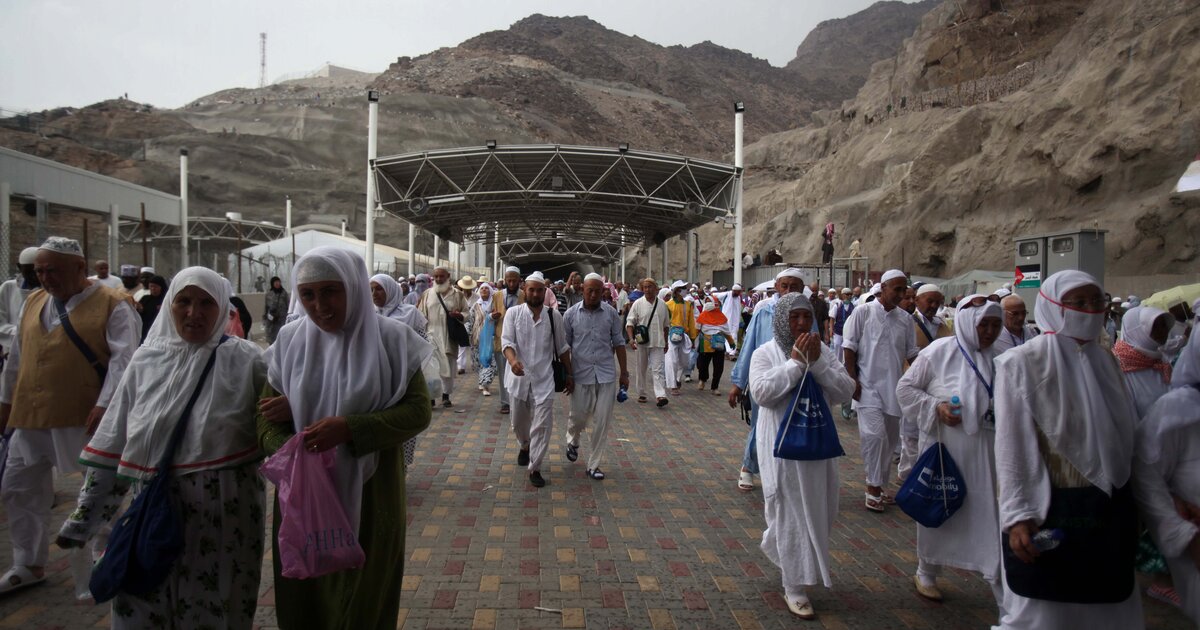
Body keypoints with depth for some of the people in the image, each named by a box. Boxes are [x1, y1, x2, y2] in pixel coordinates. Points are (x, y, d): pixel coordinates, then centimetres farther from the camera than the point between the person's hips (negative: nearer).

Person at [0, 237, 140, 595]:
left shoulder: (112, 305, -9)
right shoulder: (33, 302, 12)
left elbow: (123, 360, -16)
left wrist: (104, 405, -23)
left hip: (84, 419, -7)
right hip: (30, 417, 7)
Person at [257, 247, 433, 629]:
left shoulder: (390, 339, -9)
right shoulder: (290, 341, 0)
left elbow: (418, 411, -11)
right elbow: (267, 417, 2)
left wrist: (349, 428, -24)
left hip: (369, 495, -2)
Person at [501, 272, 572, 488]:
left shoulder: (553, 315, 1)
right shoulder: (513, 313, -1)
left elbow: (562, 347, 9)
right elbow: (507, 341, -10)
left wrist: (569, 374, 10)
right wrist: (513, 360, -30)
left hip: (544, 378, -1)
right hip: (519, 376, 1)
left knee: (542, 425, -4)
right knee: (519, 422, 17)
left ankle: (534, 468, 8)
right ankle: (525, 446, 48)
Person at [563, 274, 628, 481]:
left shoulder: (611, 313, 1)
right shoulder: (571, 314, -1)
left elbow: (619, 343, 8)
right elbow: (565, 346, 5)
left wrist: (624, 372, 7)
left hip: (606, 375, 1)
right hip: (581, 375, -1)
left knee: (602, 422, 2)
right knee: (578, 417, 7)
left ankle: (593, 464, 17)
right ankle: (573, 441, 42)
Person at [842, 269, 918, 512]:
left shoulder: (905, 319, 7)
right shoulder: (863, 312, -5)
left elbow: (912, 353, 12)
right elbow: (849, 348, -5)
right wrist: (853, 379, -10)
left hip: (894, 387, 5)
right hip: (869, 385, -5)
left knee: (890, 438, 11)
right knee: (875, 434, -15)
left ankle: (879, 485, 25)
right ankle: (873, 487, -1)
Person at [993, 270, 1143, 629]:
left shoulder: (1105, 361, 8)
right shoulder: (1022, 363, -11)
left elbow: (1126, 437, 13)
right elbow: (1012, 445, -13)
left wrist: (1132, 508, 12)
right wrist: (1017, 516, -17)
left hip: (1109, 513, 6)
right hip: (1049, 512, -6)